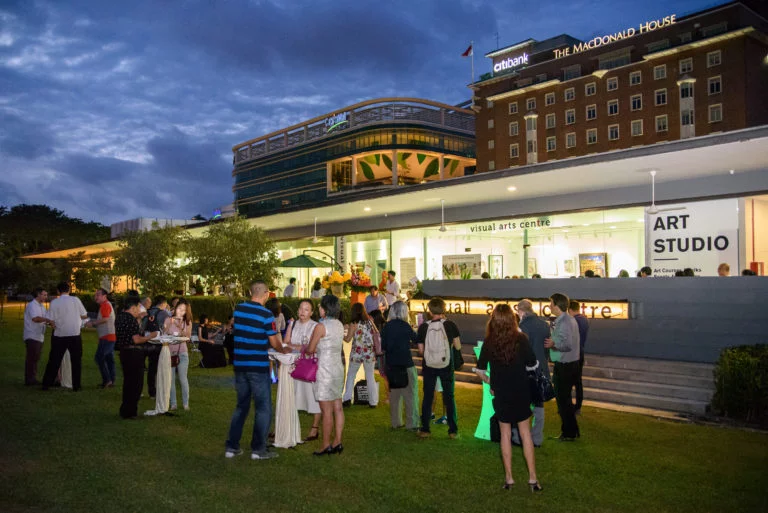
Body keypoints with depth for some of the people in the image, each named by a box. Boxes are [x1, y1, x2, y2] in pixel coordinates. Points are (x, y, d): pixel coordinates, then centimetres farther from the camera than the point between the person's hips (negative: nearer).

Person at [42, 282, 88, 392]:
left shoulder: (54, 302, -4)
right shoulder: (75, 300, -4)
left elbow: (51, 320, -6)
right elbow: (85, 316, 1)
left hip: (59, 335, 1)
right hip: (74, 335, 0)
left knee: (54, 361, 12)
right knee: (76, 361, 9)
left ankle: (46, 384, 17)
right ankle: (76, 386, 10)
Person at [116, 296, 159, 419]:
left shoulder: (119, 317, 9)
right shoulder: (131, 319, -18)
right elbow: (136, 339, -20)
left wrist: (138, 318, 16)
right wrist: (150, 336, -9)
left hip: (124, 352, 9)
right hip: (134, 353, -9)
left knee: (128, 381, 19)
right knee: (136, 383, 1)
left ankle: (125, 410, 27)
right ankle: (129, 412, 6)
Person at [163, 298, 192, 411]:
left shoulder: (187, 322, 7)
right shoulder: (168, 320, 5)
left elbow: (188, 337, -4)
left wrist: (180, 328, -18)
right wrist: (169, 326, -12)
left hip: (182, 352, 0)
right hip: (169, 352, 1)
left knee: (183, 378, -4)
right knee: (171, 379, 1)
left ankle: (186, 403, 4)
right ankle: (173, 404, 8)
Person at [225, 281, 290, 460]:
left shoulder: (237, 309, 2)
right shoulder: (266, 315, -14)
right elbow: (274, 343, -10)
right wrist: (284, 350, 13)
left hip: (239, 365, 6)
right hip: (258, 367, -6)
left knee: (241, 406, 17)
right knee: (263, 408, 6)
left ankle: (231, 447, 18)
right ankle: (258, 449, 8)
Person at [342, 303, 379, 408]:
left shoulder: (353, 324, -8)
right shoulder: (369, 321, 1)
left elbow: (348, 339, -7)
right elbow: (376, 333, 13)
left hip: (357, 353, -3)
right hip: (370, 353, 3)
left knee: (351, 375, 13)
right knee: (370, 377, 11)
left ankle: (347, 398, 7)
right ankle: (373, 401, 12)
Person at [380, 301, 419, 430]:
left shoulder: (386, 326, 2)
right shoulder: (404, 325, -11)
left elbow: (382, 348, 5)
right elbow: (416, 340, 2)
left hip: (391, 366, 5)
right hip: (406, 365, -5)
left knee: (394, 395, 14)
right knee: (410, 395, 2)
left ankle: (396, 422, 19)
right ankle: (412, 424, 3)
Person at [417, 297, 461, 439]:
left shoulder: (423, 327, -6)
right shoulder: (451, 325, -7)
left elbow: (421, 351, -3)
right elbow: (458, 346, -2)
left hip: (429, 366, 0)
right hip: (446, 365, 0)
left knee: (427, 397, 11)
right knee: (449, 397, 9)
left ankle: (425, 429, 14)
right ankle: (453, 430, 11)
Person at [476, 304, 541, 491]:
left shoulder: (489, 343, -8)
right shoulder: (521, 339, -12)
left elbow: (480, 370, -3)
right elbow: (532, 364, -6)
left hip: (501, 394, 1)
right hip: (520, 392, 0)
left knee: (505, 434, 12)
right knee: (525, 433, 12)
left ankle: (508, 478, 17)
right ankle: (532, 478, 14)